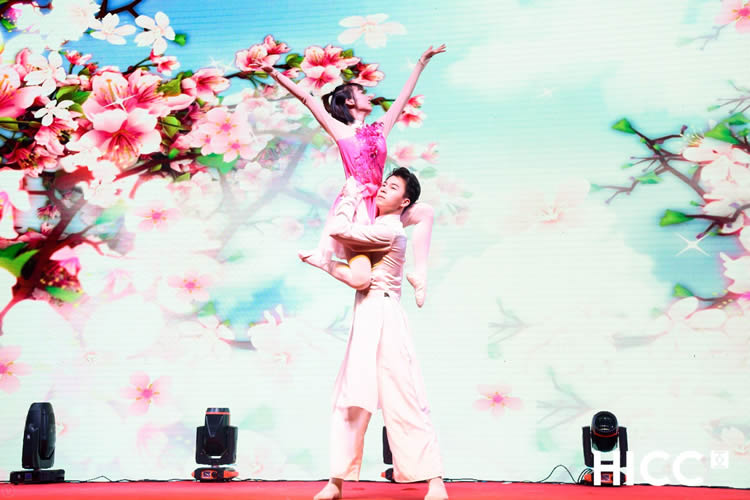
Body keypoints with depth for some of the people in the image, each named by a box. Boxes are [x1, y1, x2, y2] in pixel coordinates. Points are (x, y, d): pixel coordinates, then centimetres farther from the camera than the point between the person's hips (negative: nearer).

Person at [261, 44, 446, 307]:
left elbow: (404, 96, 24)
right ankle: (321, 259, 4)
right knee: (360, 279, -22)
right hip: (354, 205, -7)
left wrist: (422, 63, 28)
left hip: (375, 206, 7)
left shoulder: (379, 128, 17)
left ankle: (419, 274, 6)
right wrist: (276, 75, -7)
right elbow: (307, 99, 0)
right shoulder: (340, 130, 4)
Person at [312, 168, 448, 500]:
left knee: (404, 400, -9)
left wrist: (350, 196, -7)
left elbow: (339, 230, -20)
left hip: (382, 319, -10)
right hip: (367, 321, 10)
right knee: (351, 399, 8)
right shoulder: (378, 227, 18)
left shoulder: (388, 230, -12)